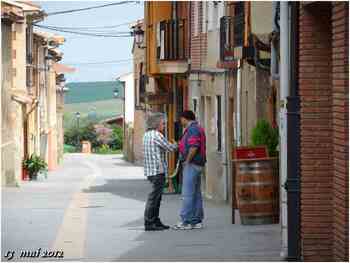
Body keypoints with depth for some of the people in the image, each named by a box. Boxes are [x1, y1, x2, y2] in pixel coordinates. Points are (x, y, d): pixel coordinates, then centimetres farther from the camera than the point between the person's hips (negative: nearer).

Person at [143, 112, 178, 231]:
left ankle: (155, 221, 20)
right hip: (158, 170, -10)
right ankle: (149, 223, -6)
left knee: (156, 197, 15)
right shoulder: (156, 135, -14)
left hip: (150, 170, 10)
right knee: (154, 197, -7)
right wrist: (177, 145, 8)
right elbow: (170, 148, -12)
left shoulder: (147, 135, 15)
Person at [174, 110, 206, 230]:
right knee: (196, 194, 10)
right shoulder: (198, 128, 18)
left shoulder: (192, 129, -14)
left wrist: (187, 161, -15)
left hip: (191, 165, -11)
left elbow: (194, 147, -23)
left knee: (187, 194, -10)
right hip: (198, 165, 11)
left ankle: (186, 221, -11)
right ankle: (197, 221, 12)